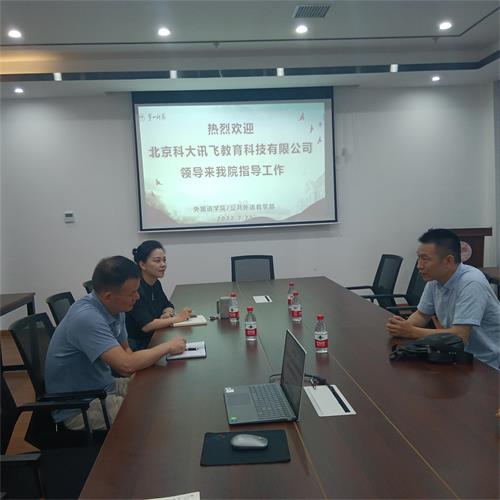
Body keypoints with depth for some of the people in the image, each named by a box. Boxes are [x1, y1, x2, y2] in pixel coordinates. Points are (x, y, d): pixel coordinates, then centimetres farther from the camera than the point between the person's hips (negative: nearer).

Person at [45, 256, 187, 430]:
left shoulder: (116, 310, -2)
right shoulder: (86, 318, -29)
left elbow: (125, 350, 13)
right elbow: (126, 364, -34)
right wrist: (167, 347, -18)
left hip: (105, 386, 8)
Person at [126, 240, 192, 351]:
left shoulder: (156, 283, 4)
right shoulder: (135, 287, -20)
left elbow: (167, 306, 17)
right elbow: (146, 325, -24)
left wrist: (168, 314, -5)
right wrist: (176, 318, -19)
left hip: (152, 340, 8)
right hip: (135, 346, -8)